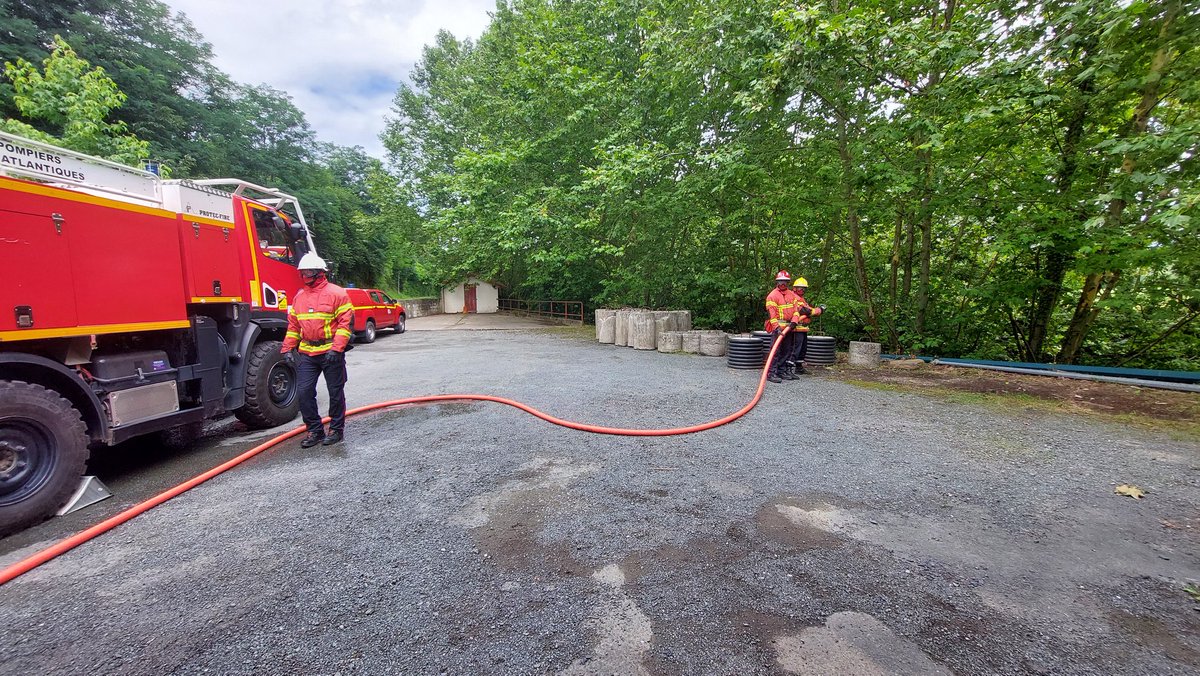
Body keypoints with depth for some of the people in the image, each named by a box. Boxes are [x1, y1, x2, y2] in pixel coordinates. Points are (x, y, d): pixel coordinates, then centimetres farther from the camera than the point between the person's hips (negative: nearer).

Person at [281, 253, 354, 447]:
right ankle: (314, 430, 17)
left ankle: (336, 429, 19)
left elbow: (346, 322, -11)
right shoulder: (299, 296, 13)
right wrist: (288, 348, 9)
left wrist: (336, 349, -18)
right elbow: (293, 325, 19)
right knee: (304, 391, 3)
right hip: (306, 353, 6)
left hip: (331, 353, -5)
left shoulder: (336, 293, -6)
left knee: (335, 392, 5)